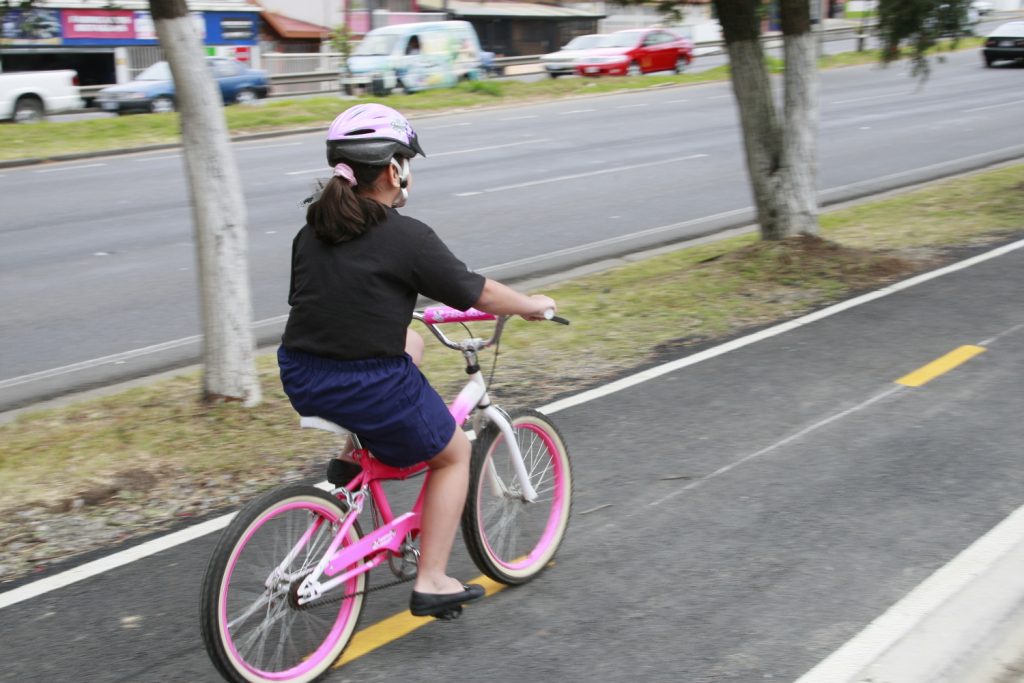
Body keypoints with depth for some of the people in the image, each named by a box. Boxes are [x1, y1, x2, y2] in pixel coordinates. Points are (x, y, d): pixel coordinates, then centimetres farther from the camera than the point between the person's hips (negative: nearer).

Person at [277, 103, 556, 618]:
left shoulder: (312, 232, 8)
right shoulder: (406, 238, -11)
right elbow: (477, 292, -3)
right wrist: (532, 306, 16)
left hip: (300, 380, 7)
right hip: (367, 390, -7)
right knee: (454, 454, 18)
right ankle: (431, 582, 16)